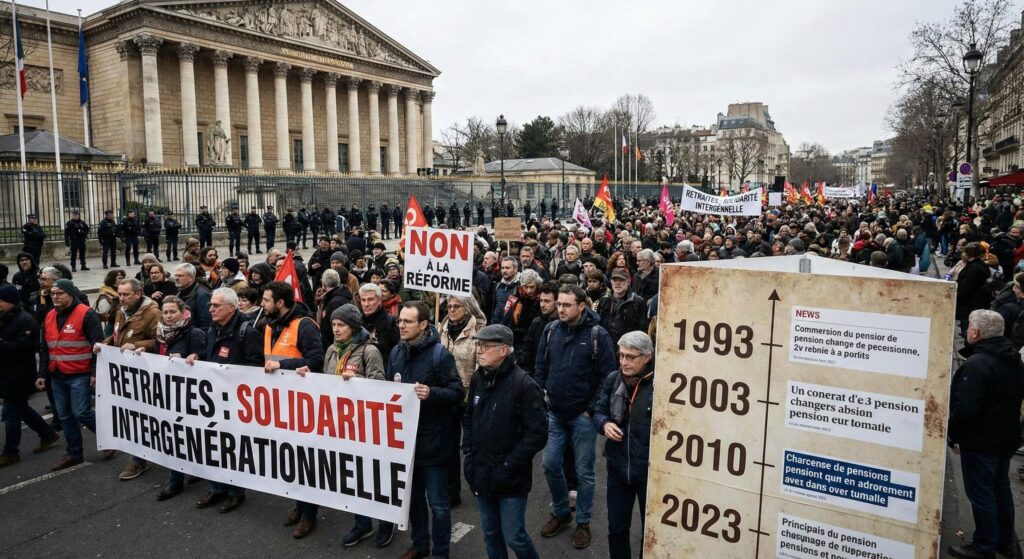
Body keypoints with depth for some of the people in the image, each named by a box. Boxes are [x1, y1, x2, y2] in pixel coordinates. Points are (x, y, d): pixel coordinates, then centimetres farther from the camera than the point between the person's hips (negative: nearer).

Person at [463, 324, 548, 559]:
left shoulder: (524, 385, -18)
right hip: (481, 473, 6)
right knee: (490, 534, 18)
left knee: (513, 537, 4)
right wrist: (468, 450, 6)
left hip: (510, 478, -6)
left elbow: (538, 433, -17)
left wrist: (509, 464, -17)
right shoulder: (478, 378, 2)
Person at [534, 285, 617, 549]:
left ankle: (583, 522, 25)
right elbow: (540, 368, 9)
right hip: (554, 413, 4)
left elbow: (607, 376, -10)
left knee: (584, 471, 8)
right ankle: (560, 513, 32)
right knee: (550, 464, 9)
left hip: (583, 415, -4)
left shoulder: (597, 334, -12)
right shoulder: (550, 331, 1)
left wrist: (592, 409, -10)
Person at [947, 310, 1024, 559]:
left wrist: (952, 433, -13)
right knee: (1001, 489, 20)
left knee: (980, 494, 4)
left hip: (980, 442, -9)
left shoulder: (976, 364, -25)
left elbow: (965, 408, -28)